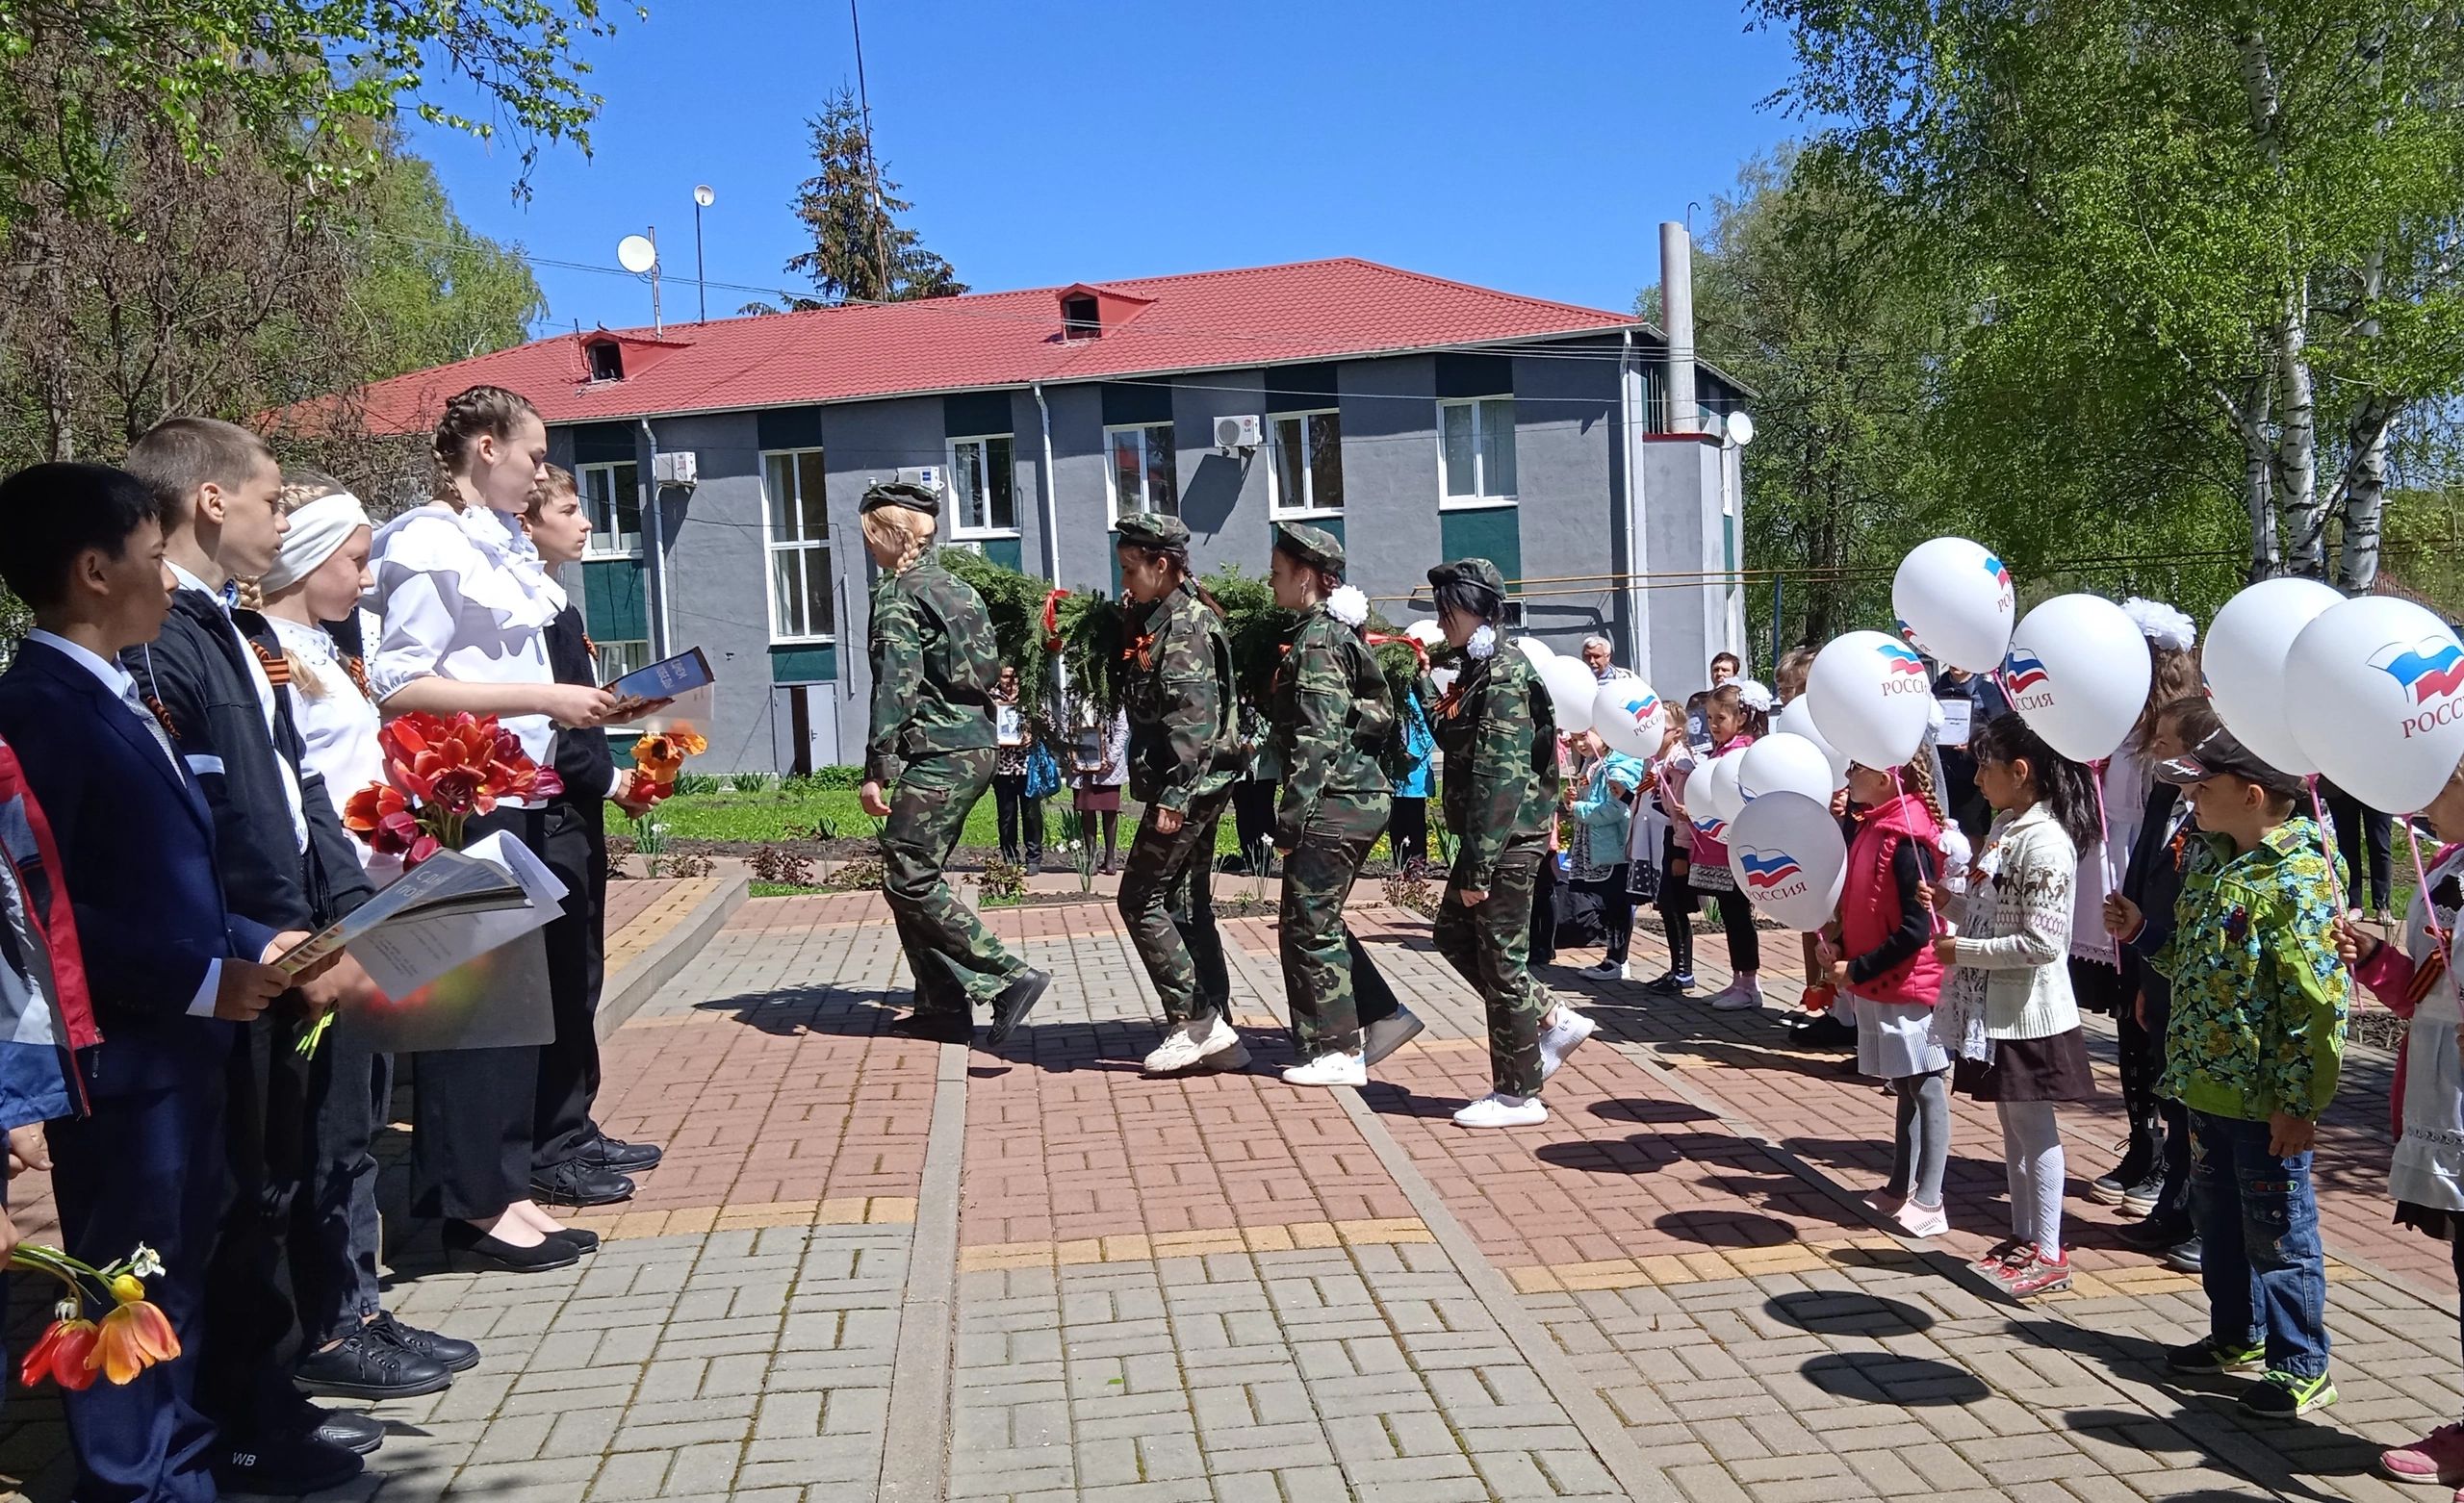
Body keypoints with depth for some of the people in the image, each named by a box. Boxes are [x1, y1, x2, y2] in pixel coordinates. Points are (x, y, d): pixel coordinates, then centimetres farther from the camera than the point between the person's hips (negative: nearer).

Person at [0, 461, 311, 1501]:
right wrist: (202, 981, -22)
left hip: (181, 1042, 9)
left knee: (179, 1267, 21)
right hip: (117, 1054, -9)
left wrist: (255, 944, 5)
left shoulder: (116, 700, 12)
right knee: (128, 1284, 5)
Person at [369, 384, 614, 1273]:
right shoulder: (430, 546, -10)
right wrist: (543, 699, -19)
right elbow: (398, 685, -17)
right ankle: (471, 1207, 10)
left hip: (518, 796, 9)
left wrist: (574, 705, 9)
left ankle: (504, 1188, 22)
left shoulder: (501, 546, 15)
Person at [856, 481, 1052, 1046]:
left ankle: (1011, 977, -13)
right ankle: (943, 1005, 15)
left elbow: (895, 686, -18)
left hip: (936, 756, -9)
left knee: (908, 883, -7)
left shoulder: (896, 594, -8)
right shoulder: (958, 588, 18)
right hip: (977, 749, 9)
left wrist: (875, 770, -19)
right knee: (918, 876, 14)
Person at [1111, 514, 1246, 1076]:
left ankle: (1193, 1022, 0)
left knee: (1140, 899, -4)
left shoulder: (1183, 623, -15)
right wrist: (1131, 615, 13)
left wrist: (1173, 795, -25)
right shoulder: (1163, 617, 16)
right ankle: (1217, 1032, 16)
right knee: (1186, 903, 12)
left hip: (1189, 784, -10)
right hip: (1200, 785, 10)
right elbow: (1147, 701, 20)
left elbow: (1194, 717, -22)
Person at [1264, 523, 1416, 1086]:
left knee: (1309, 924, -1)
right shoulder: (1334, 631, 16)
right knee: (1319, 920, 16)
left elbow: (1318, 739, -20)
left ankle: (1337, 1051, 6)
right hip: (1360, 796, 10)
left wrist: (1291, 818, -20)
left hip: (1335, 802, -10)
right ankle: (1383, 1015, 20)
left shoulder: (1317, 640, -14)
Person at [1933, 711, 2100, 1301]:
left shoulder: (2044, 842, -20)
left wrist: (1963, 950, -19)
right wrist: (1950, 900, 2)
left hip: (2029, 1011, -9)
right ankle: (2022, 1237, 27)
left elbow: (2042, 942, -23)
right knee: (2014, 1127, 16)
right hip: (1994, 1007, 9)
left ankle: (2048, 1254, 12)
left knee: (2035, 1129, 2)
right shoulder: (2005, 828, 9)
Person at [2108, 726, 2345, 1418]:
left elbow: (2318, 1002, -22)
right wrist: (2143, 935, 3)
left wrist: (2299, 1103, -21)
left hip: (2265, 1100, -9)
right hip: (2208, 1083, 9)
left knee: (2279, 1232, 4)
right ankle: (2238, 1337, 37)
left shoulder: (2297, 880, -20)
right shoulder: (2211, 859, 8)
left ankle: (2301, 1368, 18)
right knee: (2218, 1220, 21)